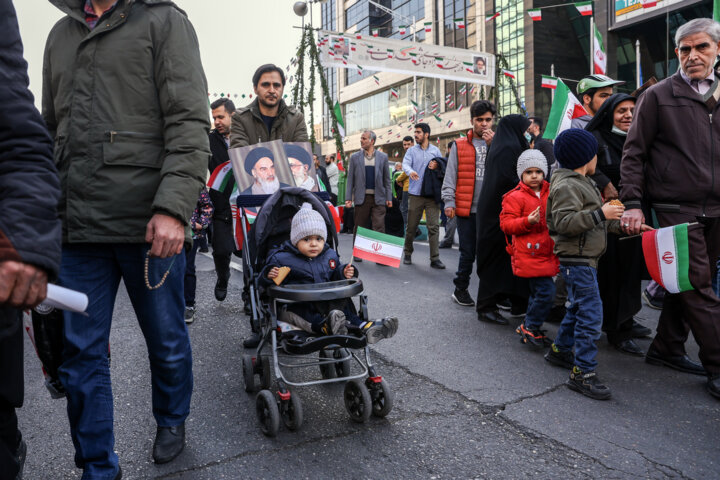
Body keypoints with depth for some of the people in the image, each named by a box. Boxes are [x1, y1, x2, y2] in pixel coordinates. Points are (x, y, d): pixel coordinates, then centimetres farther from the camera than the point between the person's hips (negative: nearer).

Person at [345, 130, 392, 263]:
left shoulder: (382, 157, 7)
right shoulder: (355, 157, 7)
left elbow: (386, 179, 8)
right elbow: (350, 179, 6)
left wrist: (389, 198, 3)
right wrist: (348, 198, -1)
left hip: (378, 198, 0)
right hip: (361, 198, 1)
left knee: (379, 227, -6)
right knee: (359, 227, 7)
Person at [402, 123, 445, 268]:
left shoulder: (436, 150, 12)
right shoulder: (411, 150, 8)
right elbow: (405, 164, -8)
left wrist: (436, 166, -9)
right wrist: (410, 171, -31)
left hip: (432, 193, 0)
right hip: (415, 193, 0)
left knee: (433, 226, -5)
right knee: (411, 226, 4)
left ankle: (435, 258, -2)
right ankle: (407, 254, 22)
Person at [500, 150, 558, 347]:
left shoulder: (550, 194, 12)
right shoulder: (515, 197, -8)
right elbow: (506, 224, -13)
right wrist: (528, 221, -25)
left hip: (547, 253, 8)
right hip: (528, 254, -7)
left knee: (538, 293, 15)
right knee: (546, 291, -12)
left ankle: (530, 326, 30)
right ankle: (529, 329, 3)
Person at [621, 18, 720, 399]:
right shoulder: (658, 96, 0)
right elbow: (633, 154, -3)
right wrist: (632, 204, -12)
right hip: (676, 207, -5)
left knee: (689, 283, 11)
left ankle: (667, 348, 25)